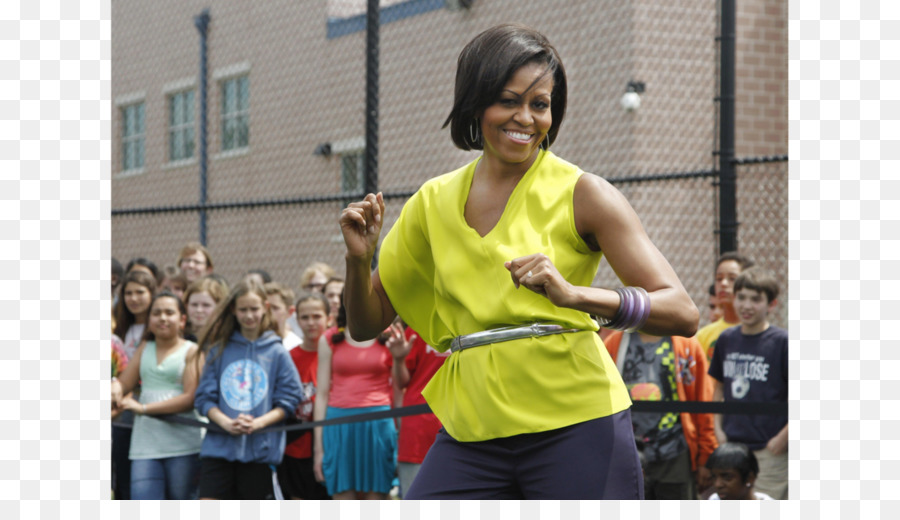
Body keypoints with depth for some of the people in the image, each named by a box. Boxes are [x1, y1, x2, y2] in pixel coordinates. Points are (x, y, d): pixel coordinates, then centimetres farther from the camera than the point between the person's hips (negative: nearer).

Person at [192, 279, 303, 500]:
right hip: (218, 446, 1)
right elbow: (204, 397, 5)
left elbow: (289, 399, 1)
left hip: (260, 450, -1)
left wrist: (259, 423, -14)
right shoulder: (218, 350, 8)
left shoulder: (276, 352, 4)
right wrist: (226, 423, -13)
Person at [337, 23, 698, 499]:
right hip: (471, 436, 3)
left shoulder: (582, 195, -2)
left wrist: (573, 294, -26)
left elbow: (682, 314, -11)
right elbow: (366, 326, 17)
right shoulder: (434, 202, 10)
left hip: (577, 427, -3)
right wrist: (359, 259, -4)